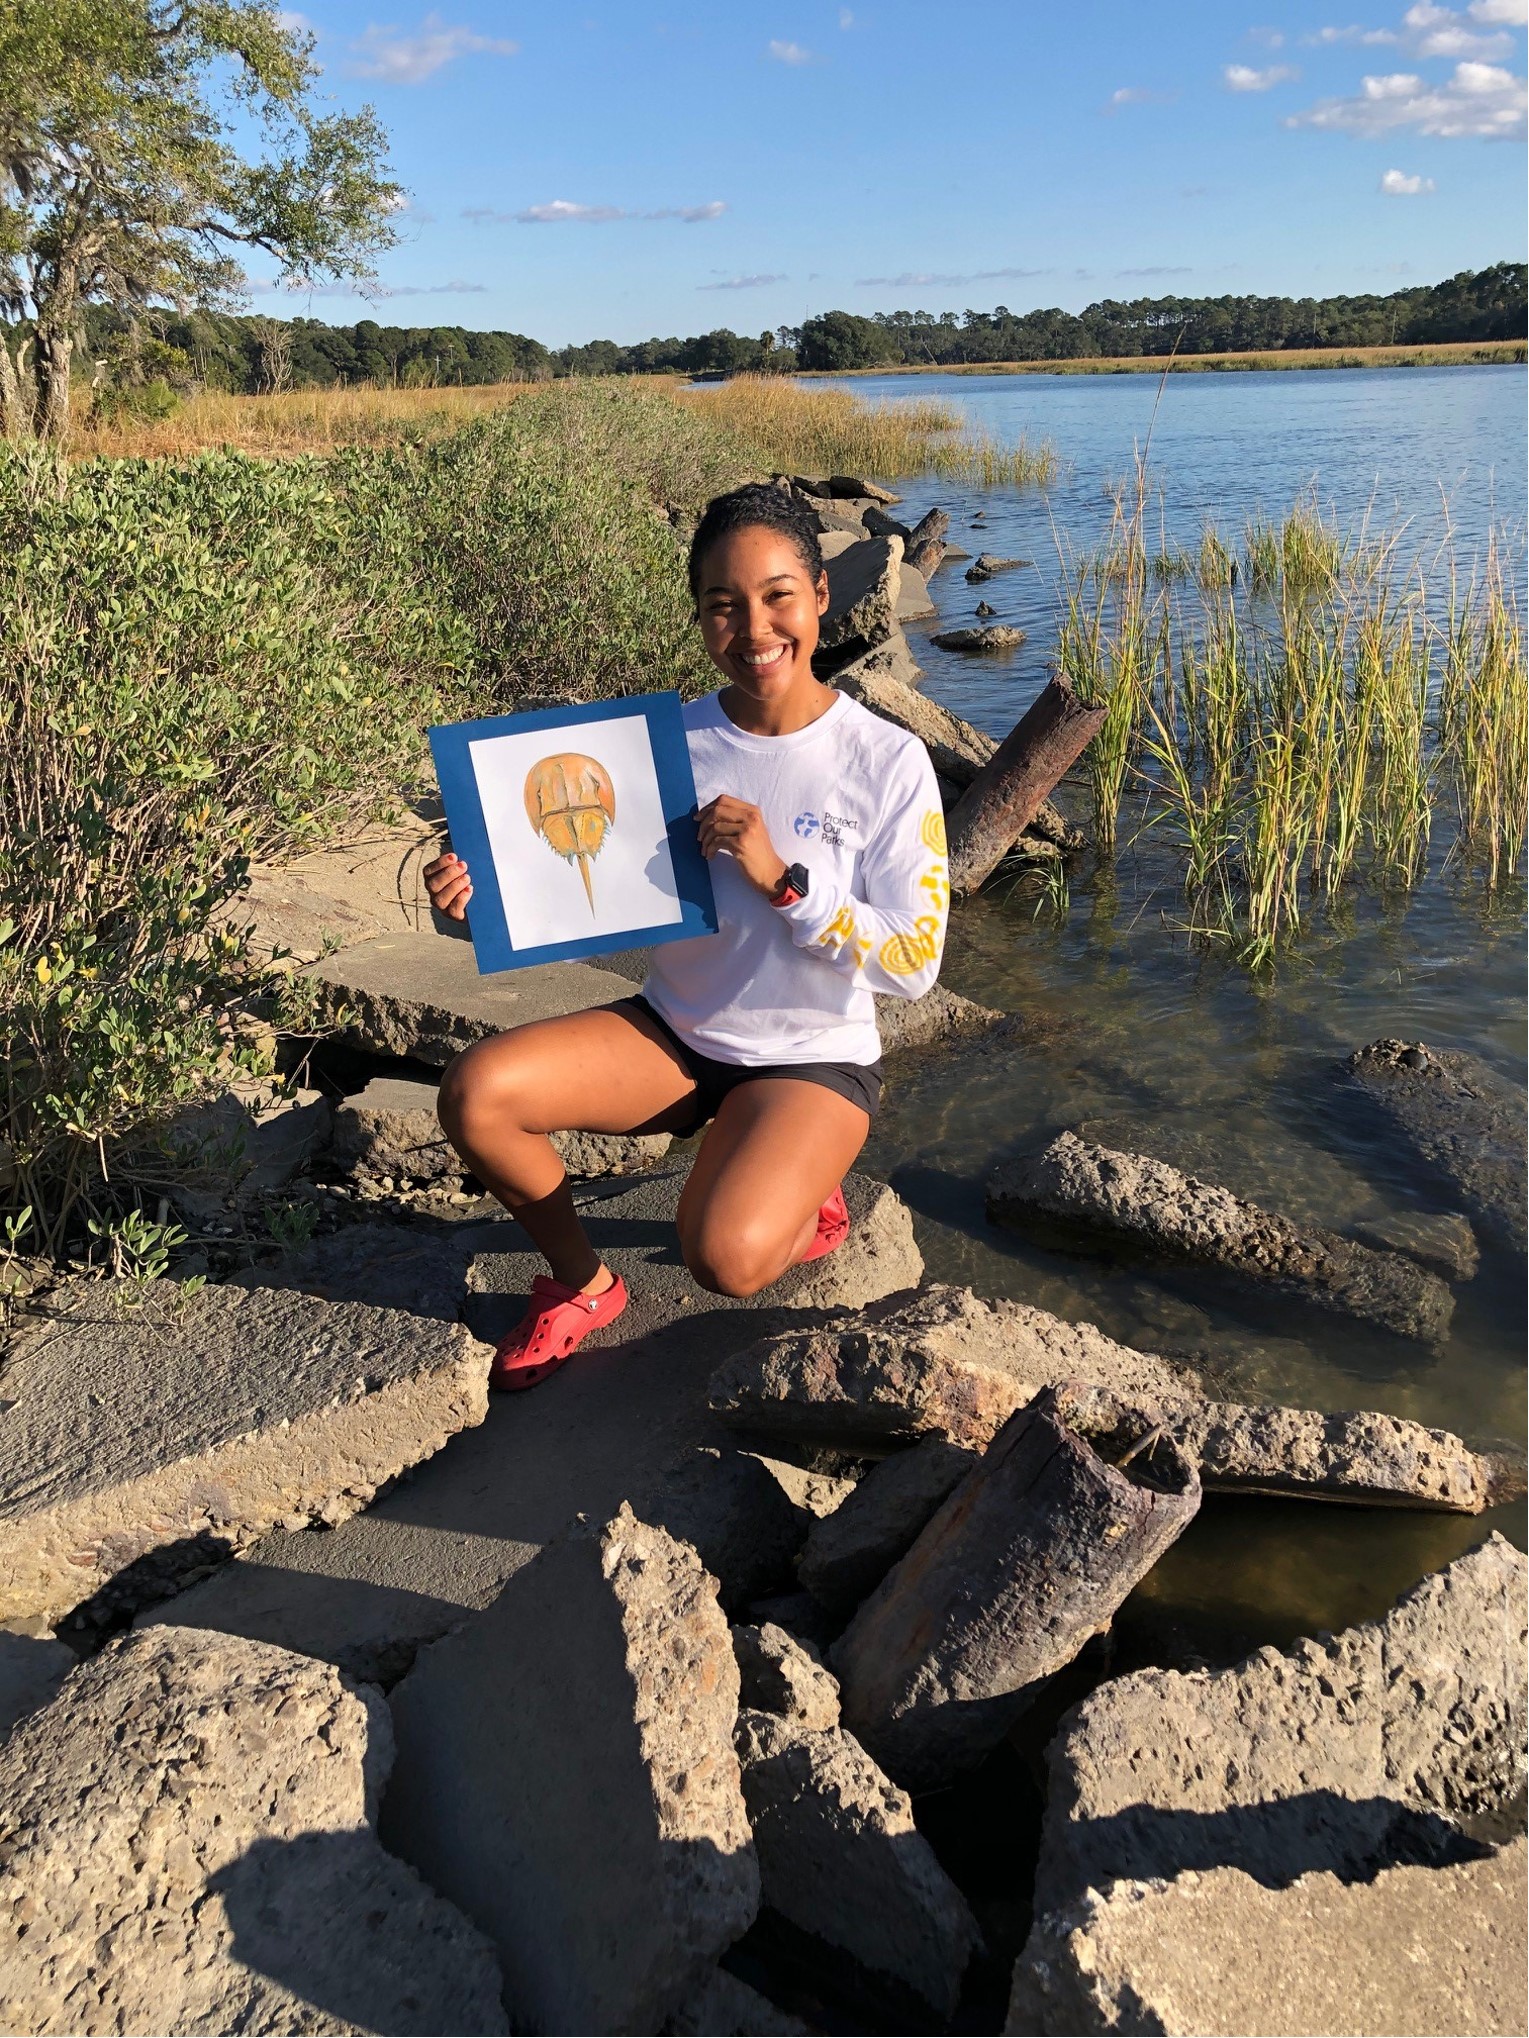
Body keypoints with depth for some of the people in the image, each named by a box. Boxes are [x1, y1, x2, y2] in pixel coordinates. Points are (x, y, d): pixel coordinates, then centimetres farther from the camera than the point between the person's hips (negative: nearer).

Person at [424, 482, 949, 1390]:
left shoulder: (887, 762, -14)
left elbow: (916, 962, -16)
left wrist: (781, 881, -27)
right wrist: (488, 896, -16)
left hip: (812, 1059, -4)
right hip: (673, 1032, 4)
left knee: (726, 1256, -29)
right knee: (476, 1093, -18)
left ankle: (802, 1191, 10)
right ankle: (584, 1283, 8)